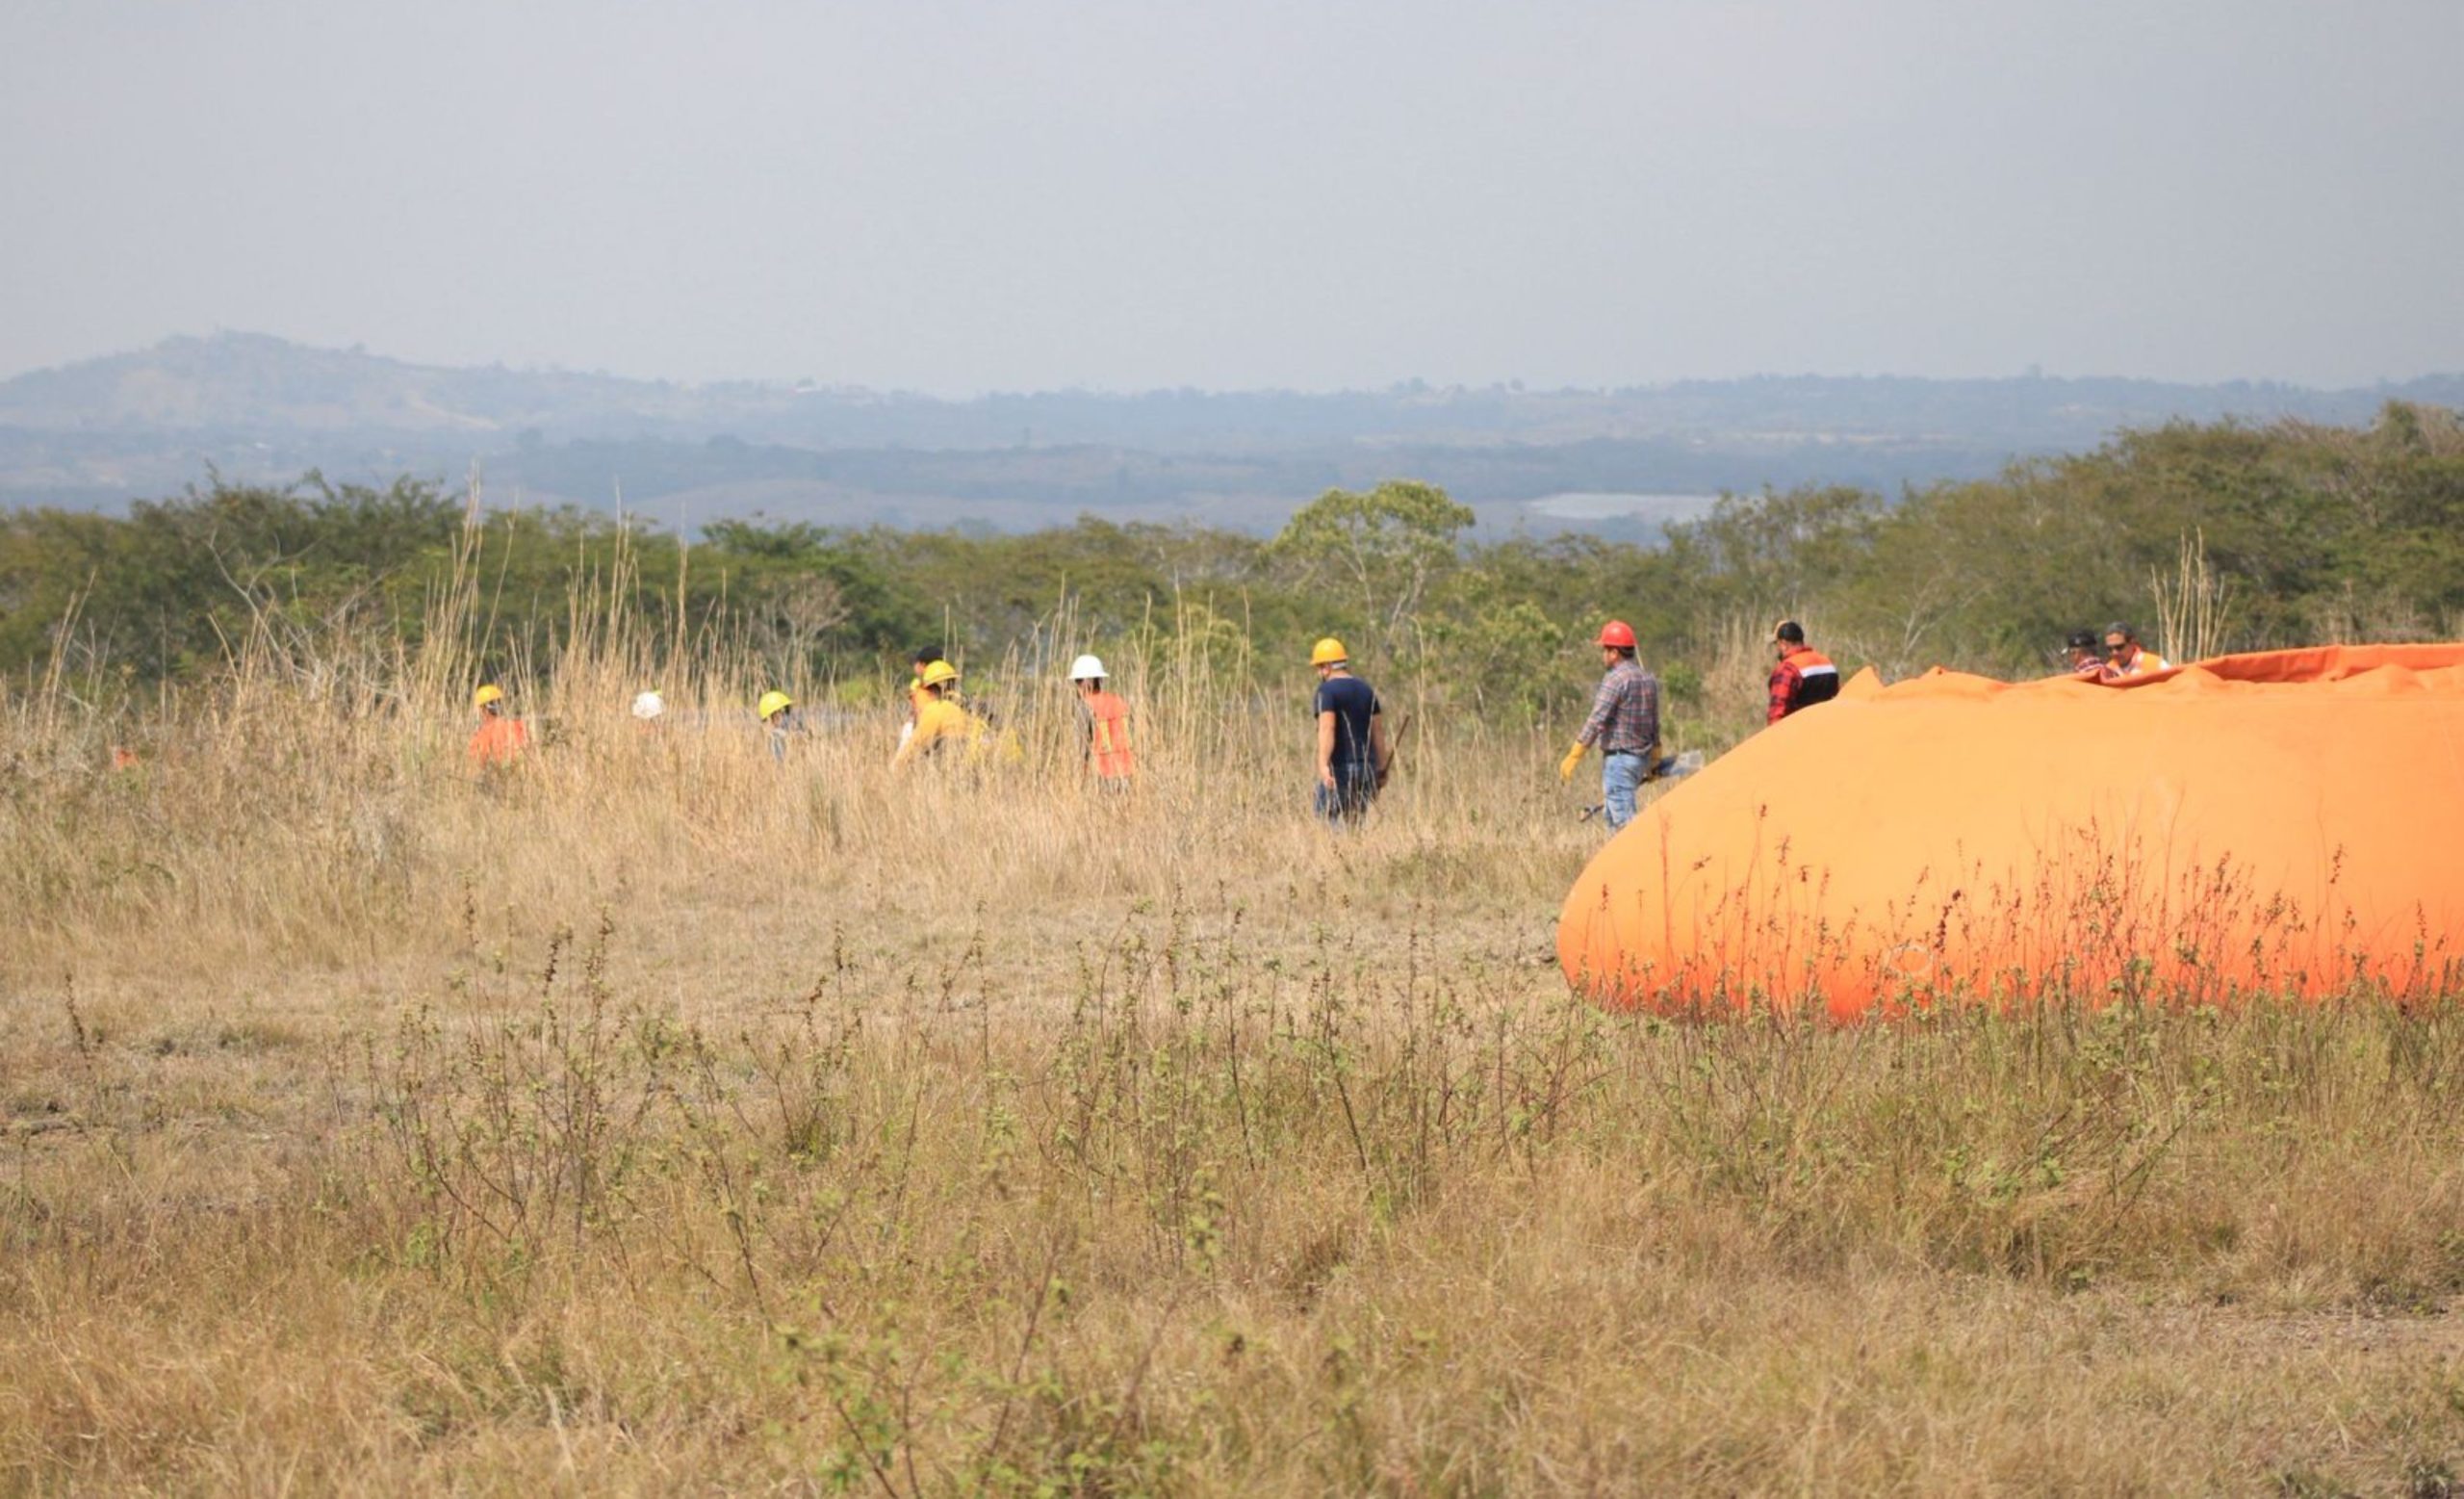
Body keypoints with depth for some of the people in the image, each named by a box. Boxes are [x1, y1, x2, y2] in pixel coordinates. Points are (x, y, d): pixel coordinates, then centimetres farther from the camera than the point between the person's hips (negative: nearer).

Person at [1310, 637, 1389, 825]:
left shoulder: (1327, 690, -7)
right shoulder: (1366, 690, 13)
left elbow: (1327, 728, -20)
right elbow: (1378, 731, 14)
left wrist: (1323, 764, -29)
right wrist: (1382, 768, 20)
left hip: (1339, 767, -6)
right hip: (1366, 767, 6)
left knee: (1325, 819, -2)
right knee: (1356, 822, 9)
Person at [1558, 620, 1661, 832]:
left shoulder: (1616, 679, -15)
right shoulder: (1648, 679, 12)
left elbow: (1597, 721, -19)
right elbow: (1654, 725, 19)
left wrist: (1573, 757, -17)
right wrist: (1654, 761, 28)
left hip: (1618, 757, -9)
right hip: (1641, 757, 9)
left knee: (1623, 818, -11)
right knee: (1614, 816, 18)